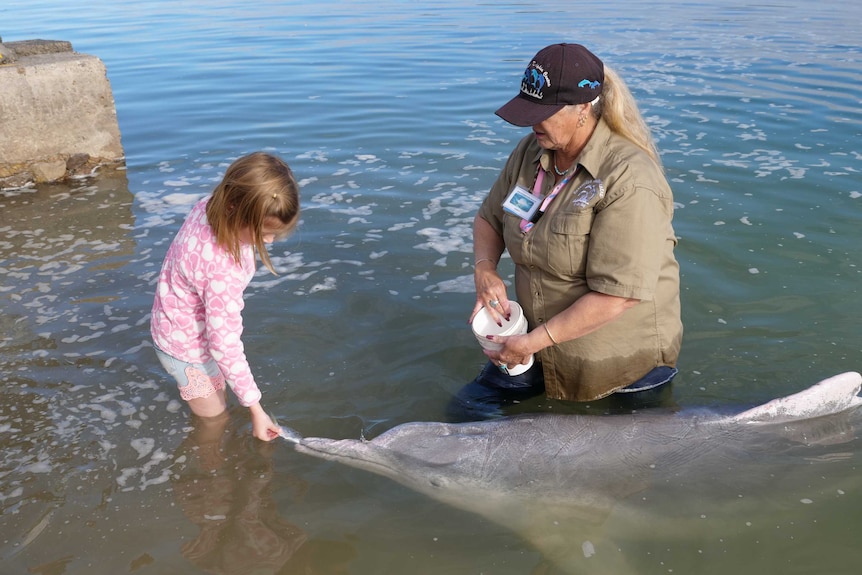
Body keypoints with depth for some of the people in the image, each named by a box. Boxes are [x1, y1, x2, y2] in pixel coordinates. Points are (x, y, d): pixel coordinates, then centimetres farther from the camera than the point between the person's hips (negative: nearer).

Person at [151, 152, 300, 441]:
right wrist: (255, 409, -29)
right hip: (189, 349, -8)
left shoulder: (211, 207, -20)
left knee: (220, 394, 29)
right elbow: (225, 345, -37)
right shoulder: (223, 270, -44)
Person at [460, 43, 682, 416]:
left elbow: (618, 294, -29)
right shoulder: (531, 151, -2)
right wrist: (484, 269, -11)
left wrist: (534, 341, -25)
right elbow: (489, 218, 11)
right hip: (542, 343, 7)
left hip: (621, 362, -7)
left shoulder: (629, 179, -26)